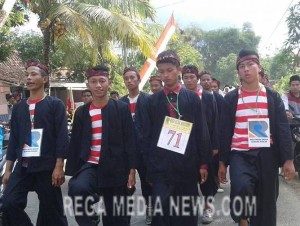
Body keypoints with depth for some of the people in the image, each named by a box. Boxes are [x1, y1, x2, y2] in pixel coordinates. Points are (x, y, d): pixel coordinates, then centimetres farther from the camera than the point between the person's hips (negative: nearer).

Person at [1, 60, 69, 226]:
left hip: (47, 167, -4)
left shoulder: (55, 104, -1)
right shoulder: (18, 107, 14)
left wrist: (59, 167, -14)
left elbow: (62, 137, -7)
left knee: (51, 211, 2)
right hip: (23, 167, 5)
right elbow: (13, 139, 14)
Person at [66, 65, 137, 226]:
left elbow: (130, 141, -2)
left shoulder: (122, 108, 0)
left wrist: (131, 170, -6)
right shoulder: (82, 112, 7)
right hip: (89, 165, 1)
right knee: (77, 188, -31)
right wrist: (72, 172, 4)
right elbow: (75, 143, 8)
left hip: (115, 168, -1)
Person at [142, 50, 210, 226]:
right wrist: (149, 166, 3)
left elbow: (202, 133, 1)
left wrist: (203, 164, 0)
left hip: (187, 165, 0)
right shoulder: (152, 101, 4)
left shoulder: (193, 98, 2)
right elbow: (147, 136, 6)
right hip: (161, 167, 0)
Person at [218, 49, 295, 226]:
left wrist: (288, 159, -5)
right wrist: (222, 162, 3)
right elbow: (225, 131, 4)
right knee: (241, 187, -27)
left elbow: (283, 129, 3)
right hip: (240, 155, -1)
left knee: (266, 204, 6)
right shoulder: (231, 98, 3)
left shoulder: (273, 96, 4)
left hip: (266, 155, 1)